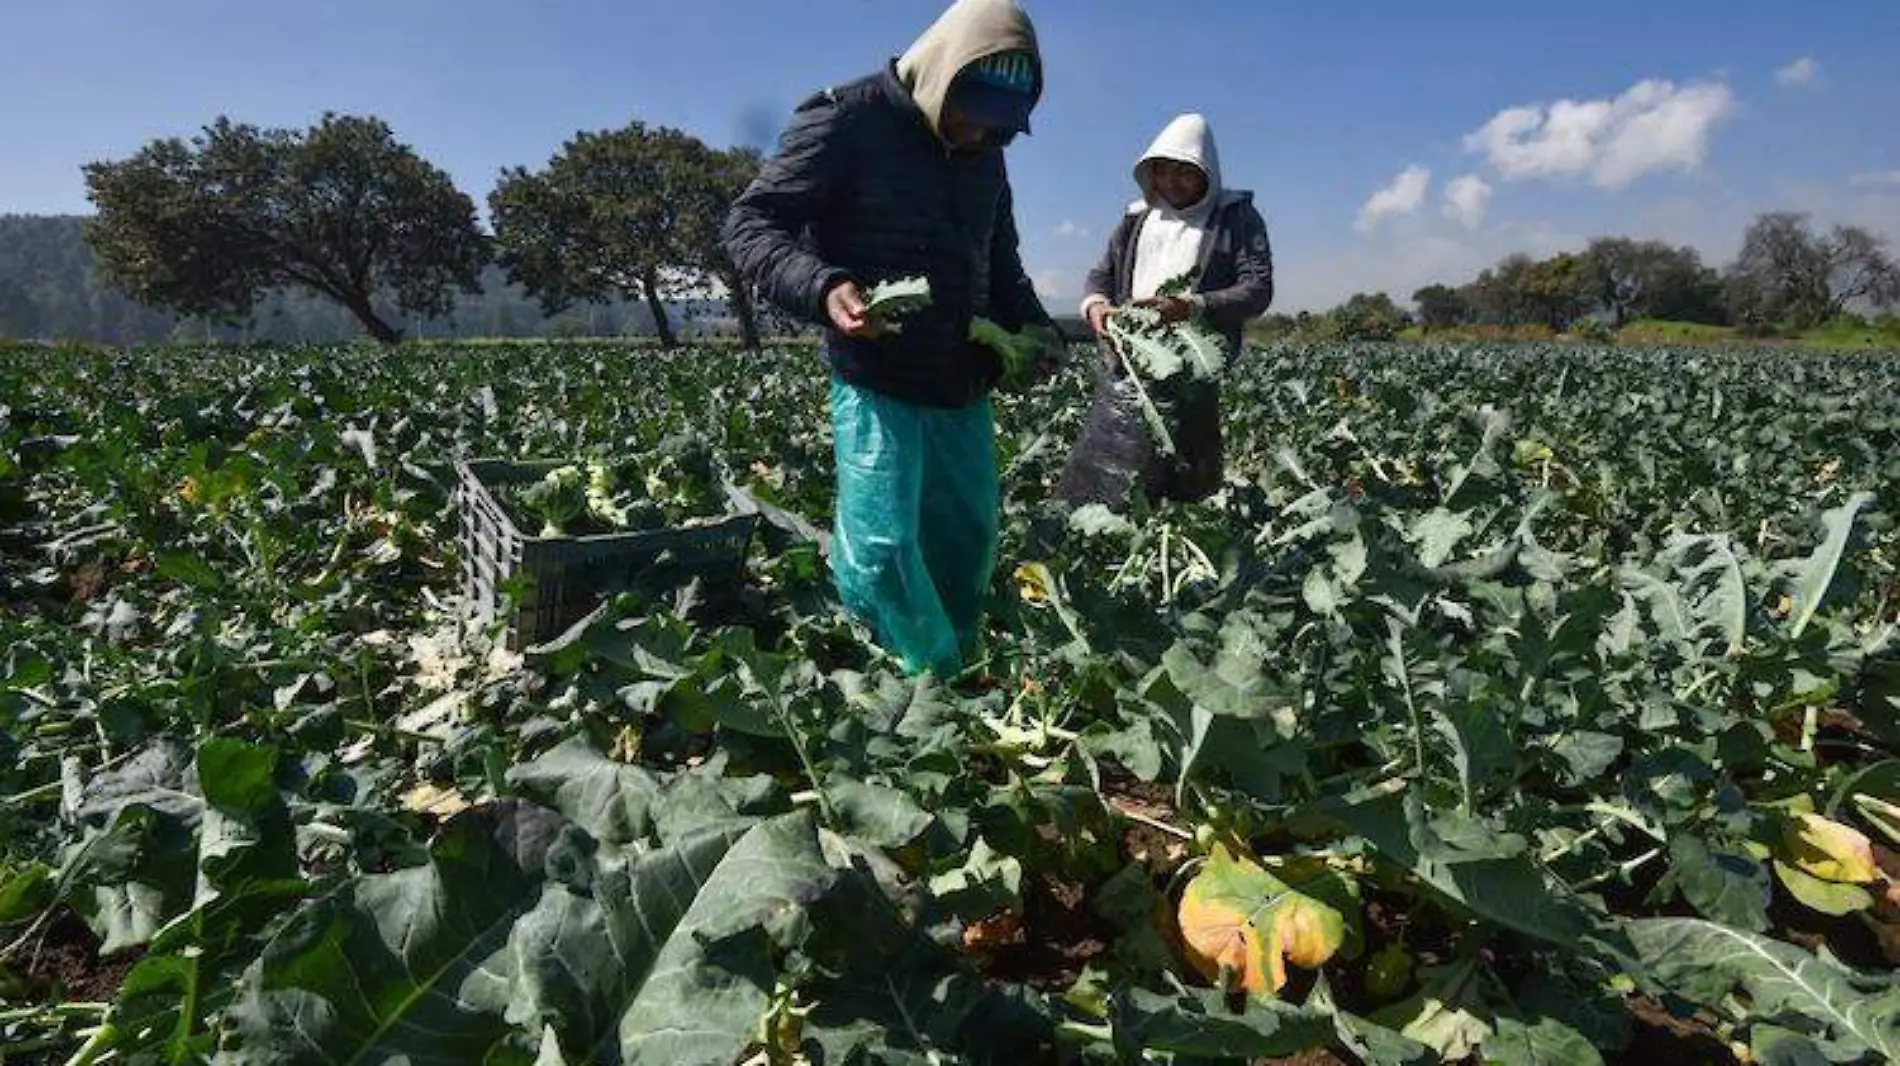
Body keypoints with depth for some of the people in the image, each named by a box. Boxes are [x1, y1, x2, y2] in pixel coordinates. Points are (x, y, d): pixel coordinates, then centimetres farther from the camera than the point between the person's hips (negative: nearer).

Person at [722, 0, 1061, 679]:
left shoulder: (985, 154, 13)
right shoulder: (846, 122, -8)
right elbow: (749, 223, -10)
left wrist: (1032, 324, 7)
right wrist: (822, 288, -28)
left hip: (965, 385, 7)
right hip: (878, 380, -7)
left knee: (970, 536, 12)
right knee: (881, 552, -11)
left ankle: (956, 675, 29)